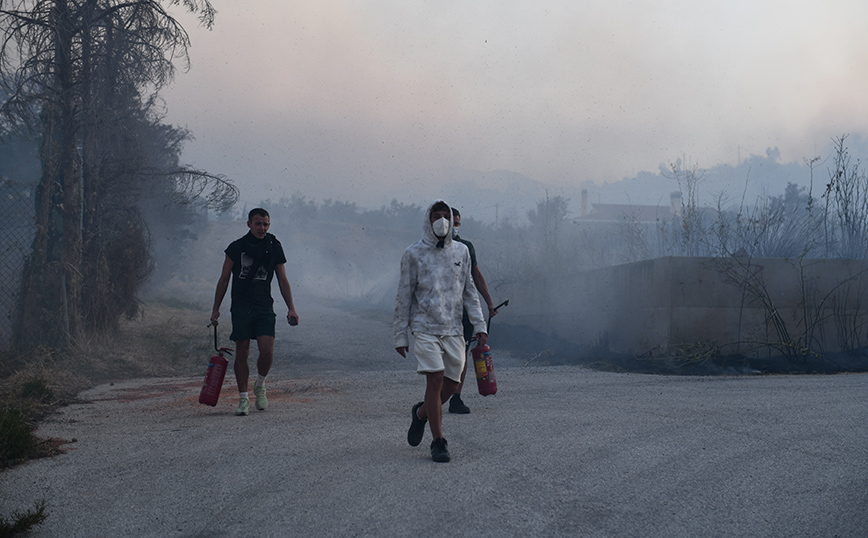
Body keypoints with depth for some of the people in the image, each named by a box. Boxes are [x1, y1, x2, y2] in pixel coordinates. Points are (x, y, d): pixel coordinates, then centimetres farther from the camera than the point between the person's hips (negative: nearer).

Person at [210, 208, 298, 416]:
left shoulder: (274, 248, 7)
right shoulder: (236, 247, 3)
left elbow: (283, 281, 12)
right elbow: (224, 279, 8)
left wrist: (291, 309, 4)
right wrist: (216, 308, 5)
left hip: (265, 307, 1)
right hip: (241, 307, -1)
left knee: (267, 351, -13)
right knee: (242, 353, -2)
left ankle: (260, 385, 15)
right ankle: (243, 399, 7)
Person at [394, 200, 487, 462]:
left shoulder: (461, 252, 10)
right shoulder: (414, 254, 0)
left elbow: (469, 291, 16)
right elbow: (404, 296, 2)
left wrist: (480, 325, 7)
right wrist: (400, 335, 0)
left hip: (453, 329, 4)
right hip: (425, 328, -4)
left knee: (452, 382, 3)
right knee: (436, 379, -12)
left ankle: (422, 412, 33)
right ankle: (438, 442, -1)